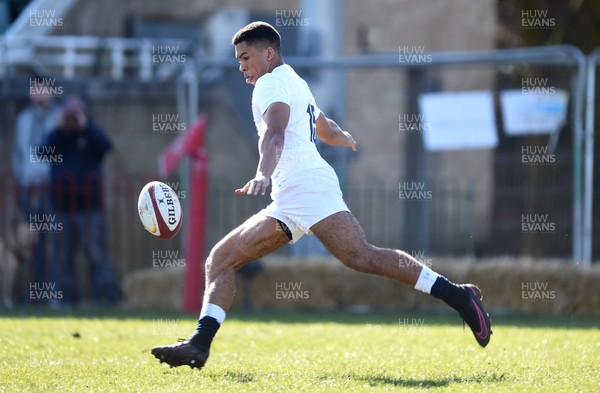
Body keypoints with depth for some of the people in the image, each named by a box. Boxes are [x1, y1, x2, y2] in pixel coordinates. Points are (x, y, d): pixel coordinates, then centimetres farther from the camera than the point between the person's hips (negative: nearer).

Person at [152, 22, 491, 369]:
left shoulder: (272, 82, 1)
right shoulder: (296, 84, 31)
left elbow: (275, 134, -19)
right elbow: (329, 131, 49)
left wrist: (264, 175, -37)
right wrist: (345, 138, 74)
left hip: (304, 184, -10)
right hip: (288, 203, 10)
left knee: (360, 256, -26)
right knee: (221, 260, 4)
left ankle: (456, 295, -28)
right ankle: (200, 344, -9)